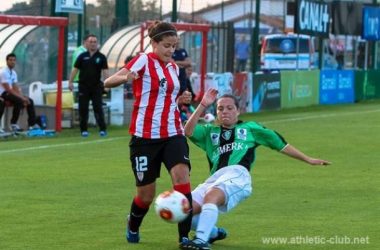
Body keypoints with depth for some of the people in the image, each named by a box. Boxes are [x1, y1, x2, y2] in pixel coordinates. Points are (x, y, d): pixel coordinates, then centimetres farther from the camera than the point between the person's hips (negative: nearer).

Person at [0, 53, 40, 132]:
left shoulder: (13, 73, 11)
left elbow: (16, 88, 8)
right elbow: (8, 89, -23)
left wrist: (23, 97, -11)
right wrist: (21, 98, -23)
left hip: (11, 92, 9)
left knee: (30, 101, -1)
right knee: (19, 101, -32)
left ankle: (33, 124, -2)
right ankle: (13, 124, -21)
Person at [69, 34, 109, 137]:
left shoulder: (101, 57, 2)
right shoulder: (82, 56, 5)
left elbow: (105, 71, -6)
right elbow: (75, 69, 5)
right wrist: (70, 82, -3)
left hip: (96, 87, -1)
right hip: (83, 86, 1)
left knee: (98, 108, -5)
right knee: (83, 109, 2)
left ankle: (103, 129, -3)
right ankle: (84, 130, 9)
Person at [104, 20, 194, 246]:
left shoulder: (173, 67, 10)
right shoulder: (144, 61, -8)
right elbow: (108, 82, -17)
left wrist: (181, 100, 2)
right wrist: (126, 77, -39)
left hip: (173, 134, 4)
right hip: (145, 136, -4)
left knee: (182, 177, -20)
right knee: (146, 195, 5)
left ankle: (185, 237, -16)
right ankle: (133, 227, 38)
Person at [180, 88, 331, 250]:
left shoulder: (249, 128, 27)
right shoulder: (209, 132, 30)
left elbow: (279, 143, 29)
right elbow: (188, 131, 11)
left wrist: (308, 159, 28)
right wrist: (203, 105, 5)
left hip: (238, 175, -4)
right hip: (213, 179, 4)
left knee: (210, 196, -35)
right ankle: (214, 233, 13)